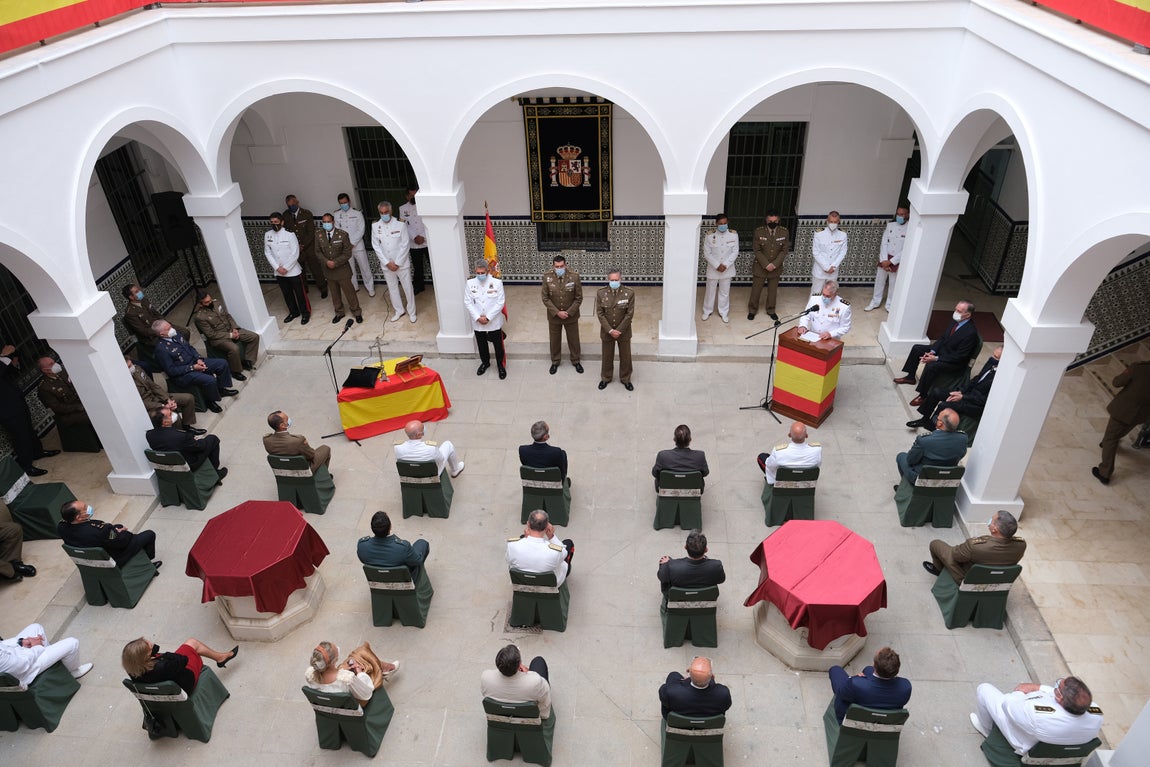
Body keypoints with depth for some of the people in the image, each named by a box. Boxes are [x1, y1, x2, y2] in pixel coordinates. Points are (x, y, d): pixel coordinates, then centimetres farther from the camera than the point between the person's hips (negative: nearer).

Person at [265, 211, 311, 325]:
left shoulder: (289, 234, -15)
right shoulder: (267, 235, -2)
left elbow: (295, 254, -15)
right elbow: (267, 253, 1)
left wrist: (286, 268, -15)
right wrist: (277, 267, -9)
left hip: (293, 271, -4)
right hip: (278, 272, 4)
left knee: (300, 293, 7)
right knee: (286, 294, 18)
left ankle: (306, 313, 23)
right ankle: (293, 312, 36)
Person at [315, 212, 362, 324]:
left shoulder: (343, 234, -12)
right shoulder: (319, 236, -2)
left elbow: (347, 253, -11)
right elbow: (318, 252, 3)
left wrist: (335, 262, -19)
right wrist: (326, 262, -16)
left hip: (342, 269, -3)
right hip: (328, 270, 3)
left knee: (349, 291, 5)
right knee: (335, 293, 16)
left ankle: (356, 312, 21)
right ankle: (339, 313, 32)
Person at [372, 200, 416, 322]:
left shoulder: (401, 224, -12)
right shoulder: (375, 226, -5)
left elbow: (405, 245, -11)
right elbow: (376, 246, -2)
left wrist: (397, 263, -12)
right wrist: (387, 262, -8)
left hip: (402, 263, -3)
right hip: (386, 264, 3)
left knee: (408, 288, 5)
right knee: (392, 288, 14)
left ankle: (411, 311, 22)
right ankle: (399, 310, 31)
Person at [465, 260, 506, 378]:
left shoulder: (497, 282, -12)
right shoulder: (470, 283, -5)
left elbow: (500, 302, -13)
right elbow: (468, 302, -4)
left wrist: (488, 317, -16)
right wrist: (478, 317, -14)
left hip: (494, 321, -2)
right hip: (477, 322, 2)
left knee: (498, 345, 9)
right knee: (481, 345, 19)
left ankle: (500, 365, 28)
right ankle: (485, 362, 42)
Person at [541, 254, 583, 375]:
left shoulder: (574, 276, -18)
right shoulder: (547, 277, -15)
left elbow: (578, 298, -10)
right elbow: (545, 298, -9)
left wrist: (569, 312, -16)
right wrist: (557, 312, -16)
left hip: (571, 315, -1)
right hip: (554, 315, 1)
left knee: (574, 339, 16)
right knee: (554, 340, 18)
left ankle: (576, 361, 39)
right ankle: (555, 362, 39)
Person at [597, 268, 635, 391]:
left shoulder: (629, 293, -13)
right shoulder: (601, 293, -10)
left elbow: (630, 314, -12)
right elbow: (600, 314, -9)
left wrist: (619, 330, -14)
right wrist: (610, 330, -15)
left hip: (624, 332, 0)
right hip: (607, 332, 1)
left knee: (625, 356, 13)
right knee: (607, 356, 16)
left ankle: (625, 379, 32)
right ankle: (606, 378, 36)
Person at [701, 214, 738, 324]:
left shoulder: (734, 234, -8)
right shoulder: (710, 236, -12)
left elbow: (735, 252, -6)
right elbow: (707, 253, -9)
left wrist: (725, 265, -15)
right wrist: (717, 265, -16)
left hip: (727, 269, 1)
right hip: (713, 269, -1)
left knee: (725, 292, 12)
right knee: (710, 291, 13)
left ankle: (723, 313, 28)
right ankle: (707, 311, 32)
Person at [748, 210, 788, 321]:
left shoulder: (784, 232, -9)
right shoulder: (759, 231, -13)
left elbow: (784, 251, -4)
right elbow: (757, 250, -10)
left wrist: (774, 264, -14)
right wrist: (766, 264, -16)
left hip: (776, 267, 1)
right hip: (760, 266, -1)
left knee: (773, 290, 13)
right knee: (756, 290, 9)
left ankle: (771, 310, 31)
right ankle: (752, 310, 27)